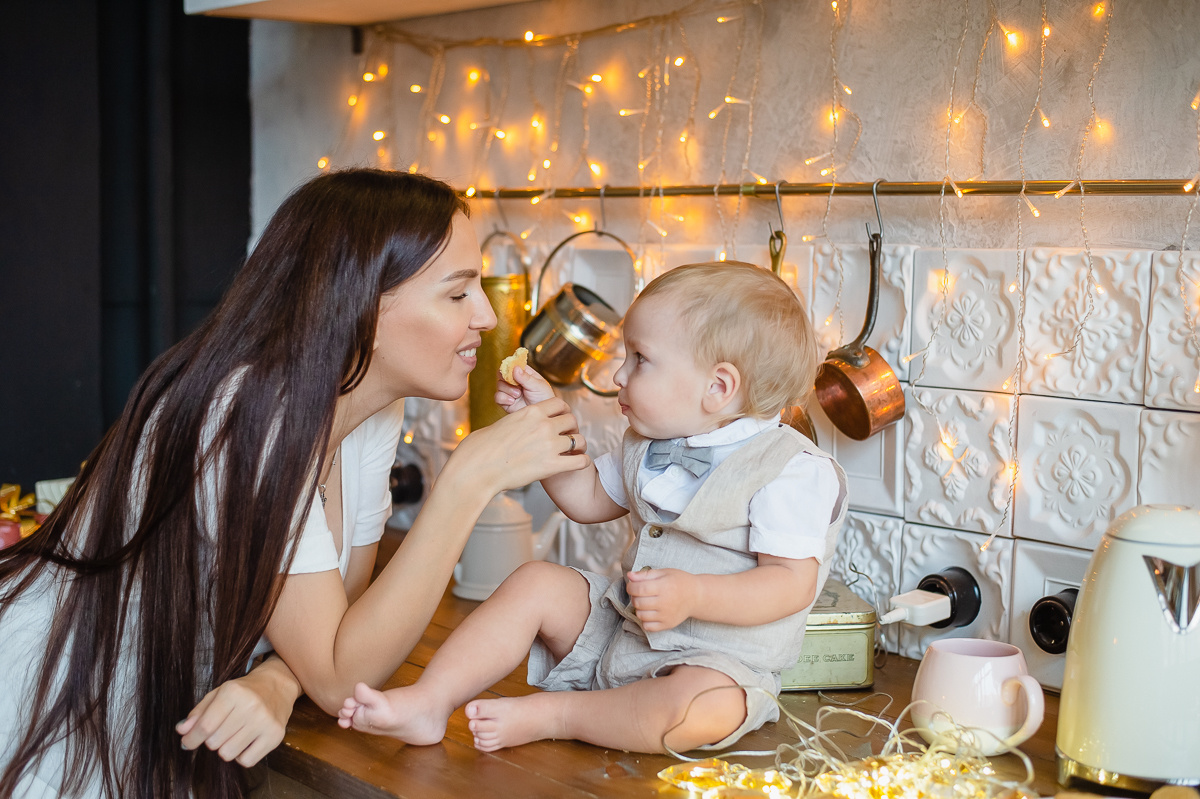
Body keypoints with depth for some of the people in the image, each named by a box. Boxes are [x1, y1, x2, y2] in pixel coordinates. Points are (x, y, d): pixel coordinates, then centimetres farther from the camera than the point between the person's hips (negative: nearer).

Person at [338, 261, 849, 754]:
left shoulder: (791, 471, -19)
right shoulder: (648, 444, 8)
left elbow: (794, 584, -24)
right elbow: (587, 500, 21)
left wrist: (692, 595, -37)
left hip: (719, 660, -7)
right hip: (620, 627, 8)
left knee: (700, 709, -39)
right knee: (535, 583, -7)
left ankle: (546, 715, -24)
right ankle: (428, 703, -14)